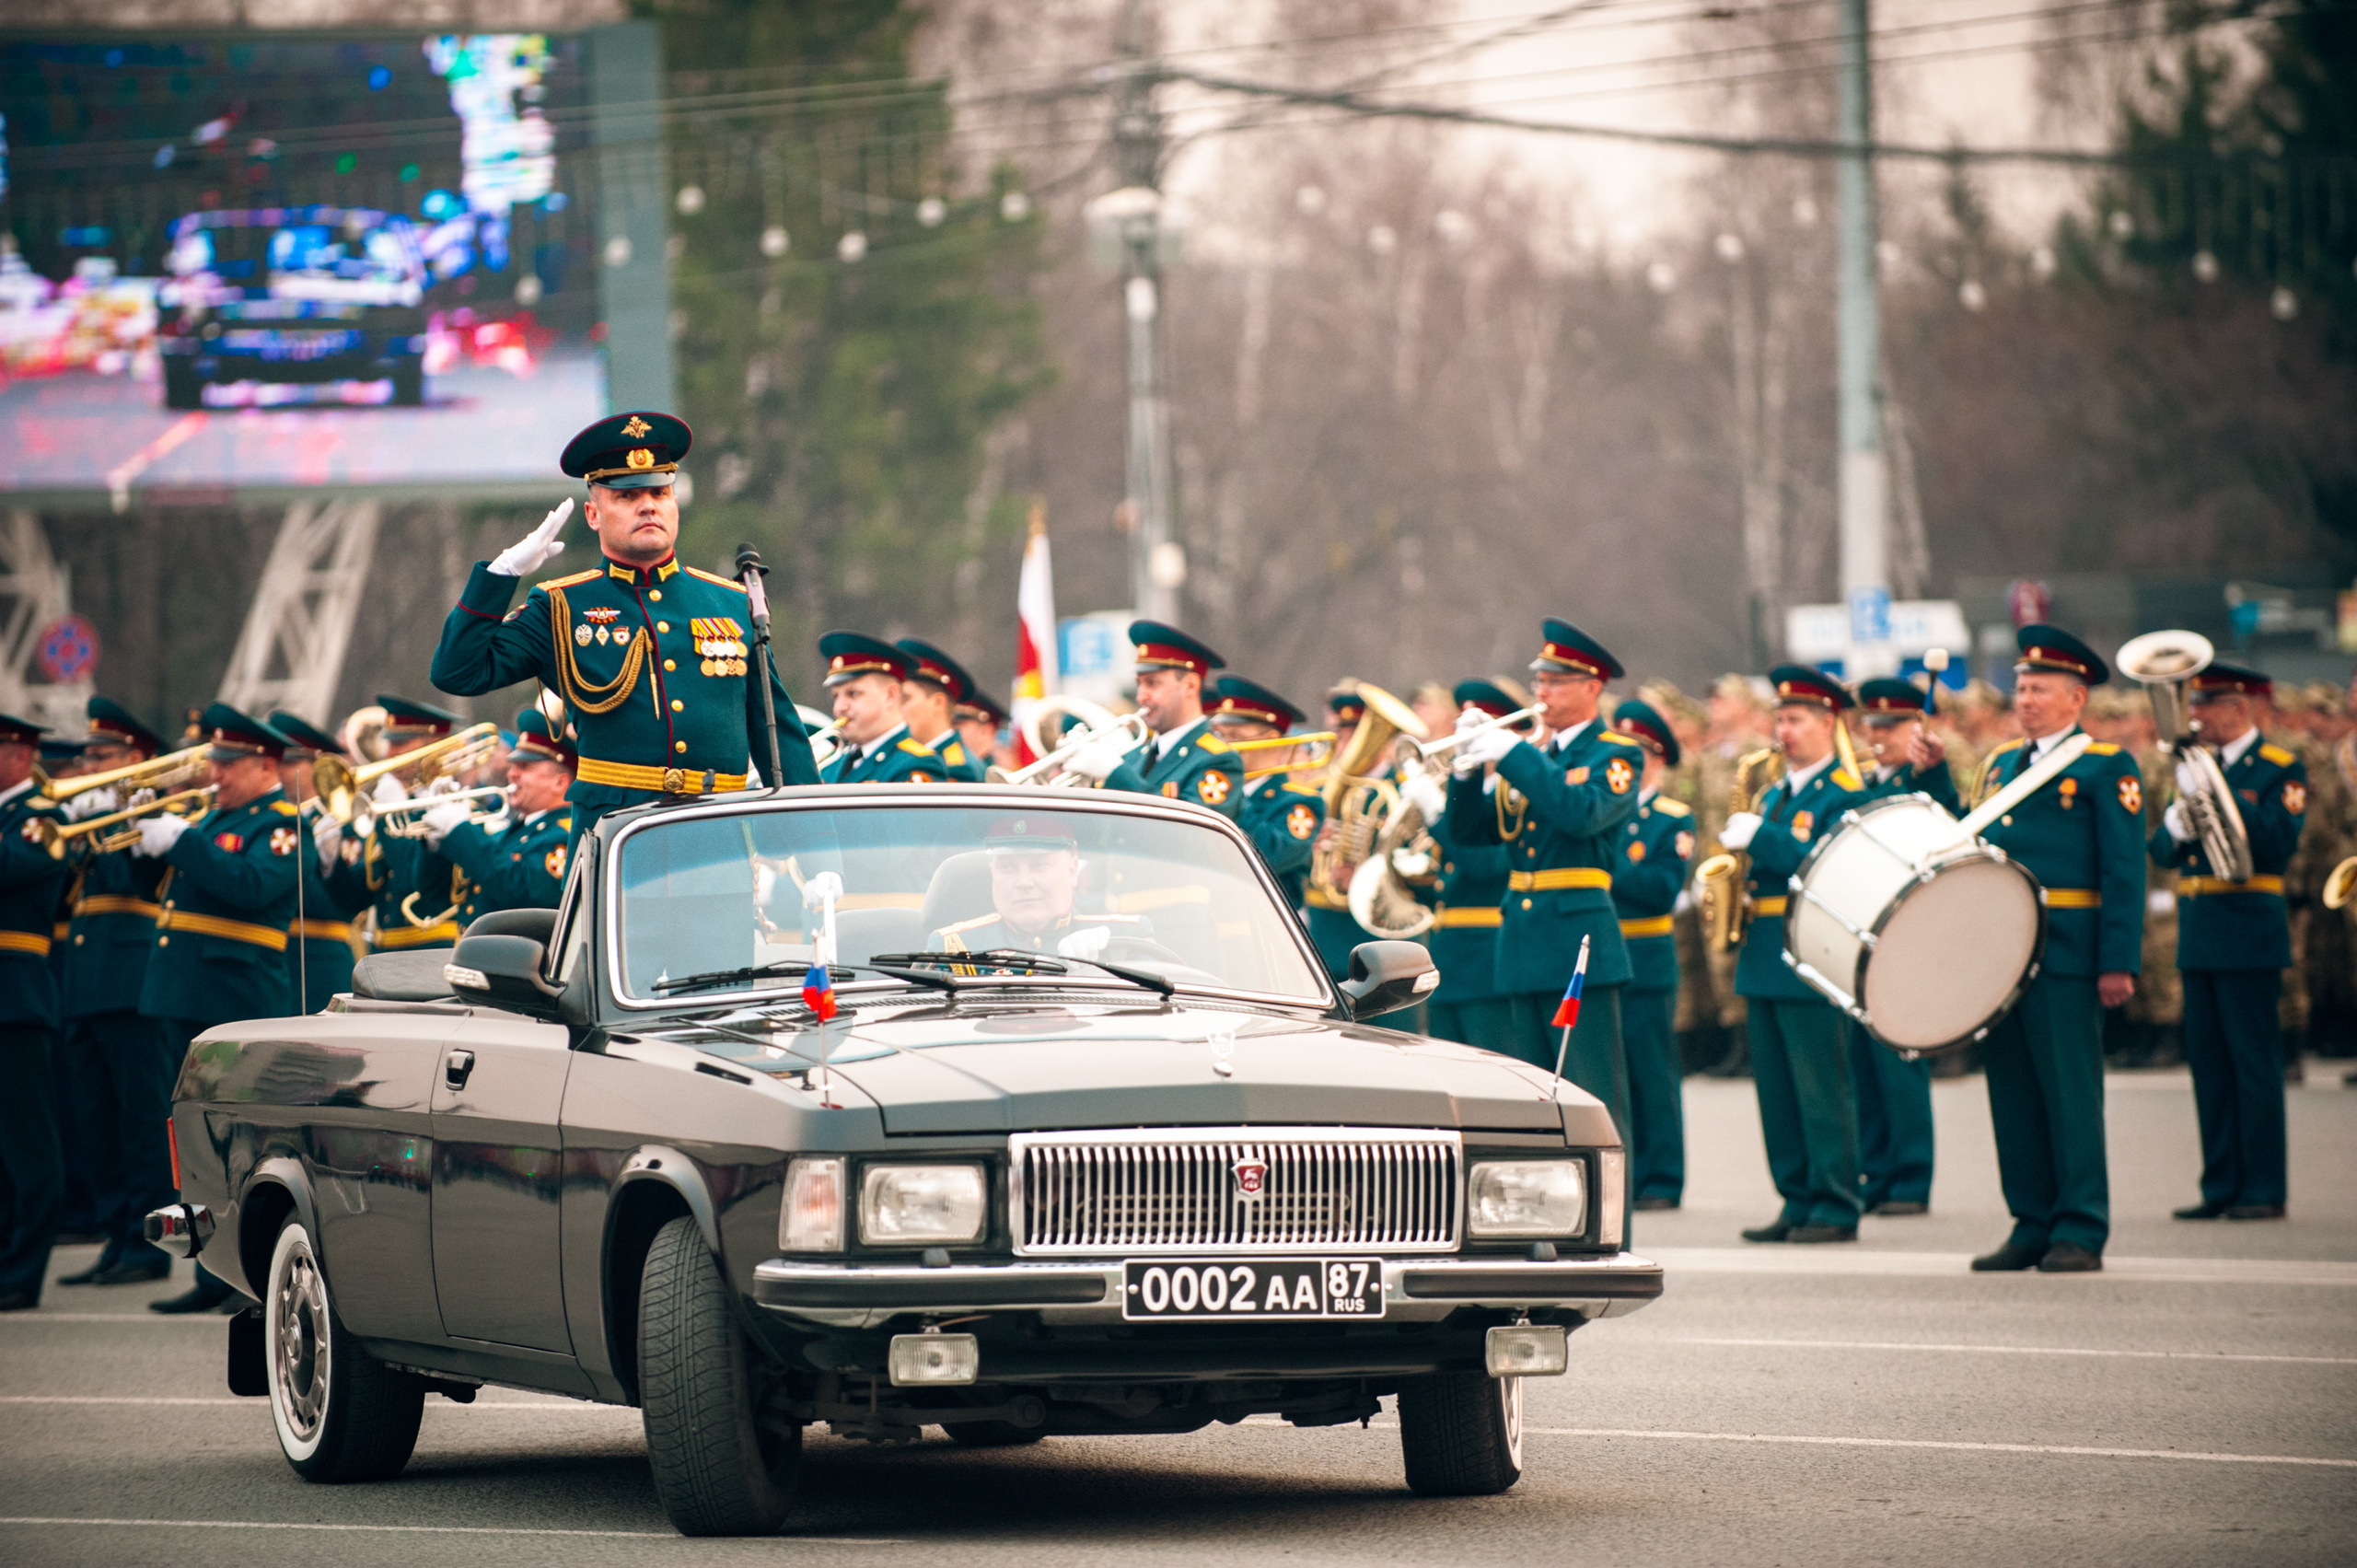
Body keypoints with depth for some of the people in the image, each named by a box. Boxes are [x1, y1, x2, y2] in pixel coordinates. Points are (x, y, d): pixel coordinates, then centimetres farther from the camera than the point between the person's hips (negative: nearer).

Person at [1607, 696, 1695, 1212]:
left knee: (1652, 1077, -2)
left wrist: (1610, 868, -18)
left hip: (1645, 963, -4)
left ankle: (1660, 1182, 2)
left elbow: (1665, 889, -12)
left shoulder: (1673, 820, 1)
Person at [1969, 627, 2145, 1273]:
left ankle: (2080, 1233, -2)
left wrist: (2119, 963, -13)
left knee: (2070, 1091, -5)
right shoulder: (2001, 762, 18)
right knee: (2012, 1091, 7)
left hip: (2064, 950, -6)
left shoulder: (2107, 768, -2)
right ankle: (2033, 1226, 13)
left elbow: (2125, 873, -7)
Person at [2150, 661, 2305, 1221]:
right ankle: (2220, 1188, 13)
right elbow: (2161, 850, 12)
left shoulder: (2281, 770, -4)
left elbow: (2278, 842, -19)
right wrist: (2175, 822, -10)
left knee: (2253, 1060, -5)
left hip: (2248, 937, -7)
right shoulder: (2203, 768, 16)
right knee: (2208, 1060, 8)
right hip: (2198, 937, 7)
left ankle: (2263, 1190, -2)